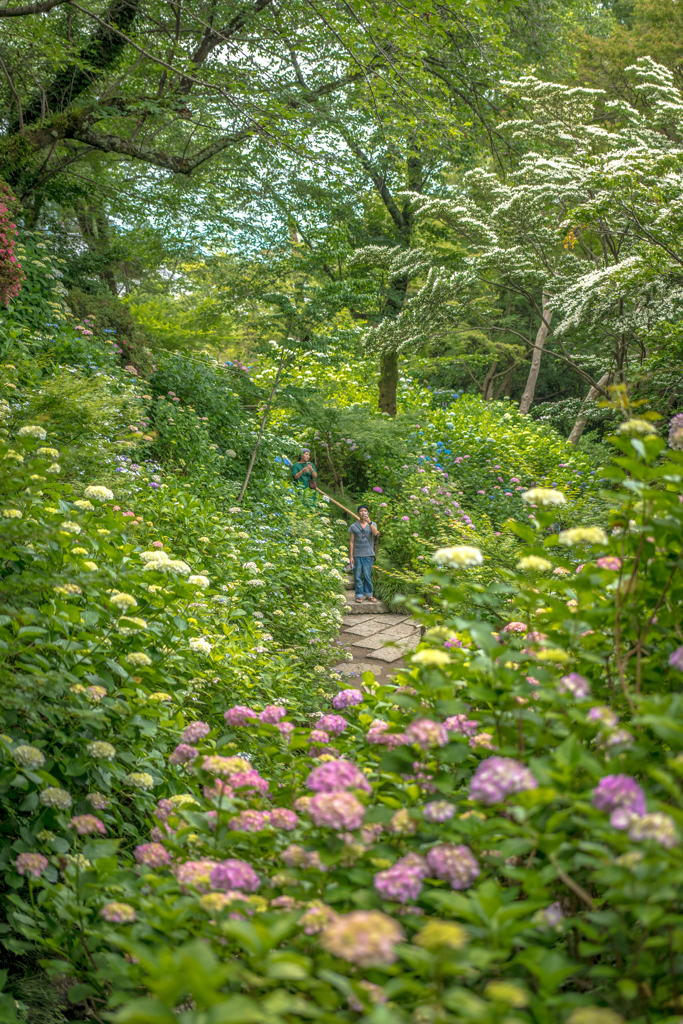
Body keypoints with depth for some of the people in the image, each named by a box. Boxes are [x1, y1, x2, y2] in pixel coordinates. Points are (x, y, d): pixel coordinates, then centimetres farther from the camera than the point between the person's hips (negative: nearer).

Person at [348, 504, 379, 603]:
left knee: (367, 576, 2)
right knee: (358, 576, 0)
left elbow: (375, 533, -13)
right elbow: (351, 542, 6)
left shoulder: (372, 524, 9)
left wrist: (369, 522, -25)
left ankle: (369, 594, 11)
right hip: (357, 555, 0)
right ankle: (359, 595, 6)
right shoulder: (353, 526, 6)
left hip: (368, 555, 0)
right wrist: (351, 557, 0)